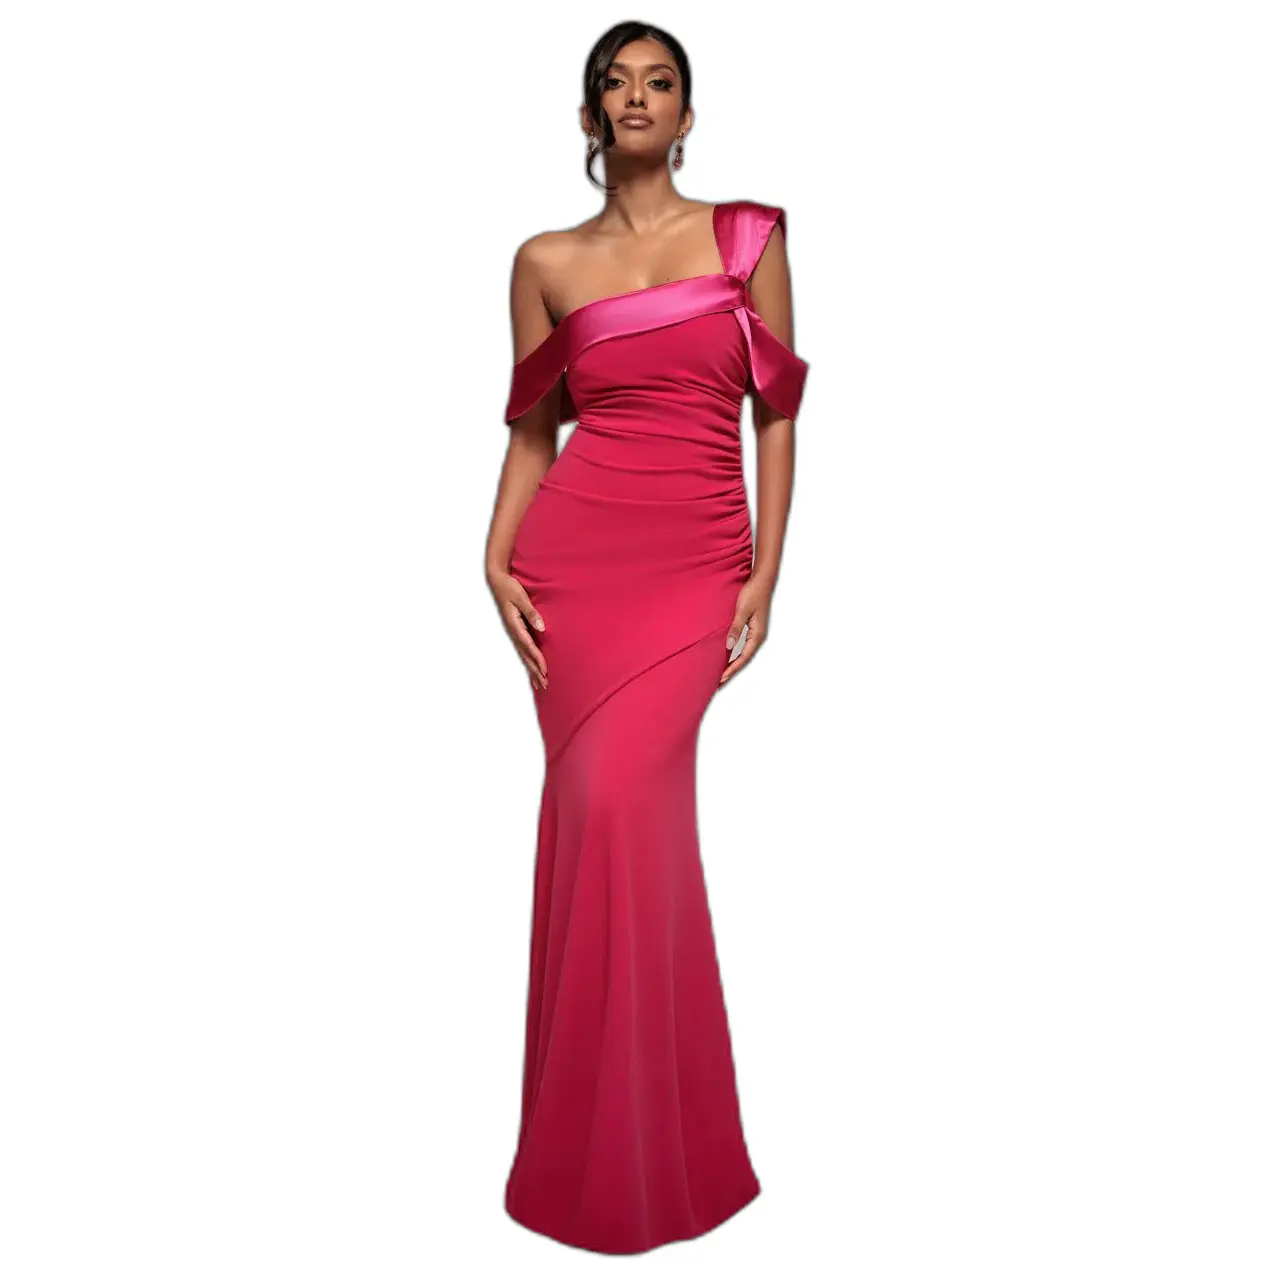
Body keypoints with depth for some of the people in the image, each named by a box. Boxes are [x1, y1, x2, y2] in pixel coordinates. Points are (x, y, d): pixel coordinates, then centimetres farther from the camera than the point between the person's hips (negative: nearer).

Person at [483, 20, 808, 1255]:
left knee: (624, 799, -16)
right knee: (596, 806, 0)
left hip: (699, 564, -1)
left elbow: (777, 413, 5)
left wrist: (766, 574, -3)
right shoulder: (546, 261, 12)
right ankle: (605, 1154, 20)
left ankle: (641, 1136, 8)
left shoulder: (747, 236, 9)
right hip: (575, 555, 2)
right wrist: (498, 559, -2)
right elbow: (532, 431, 12)